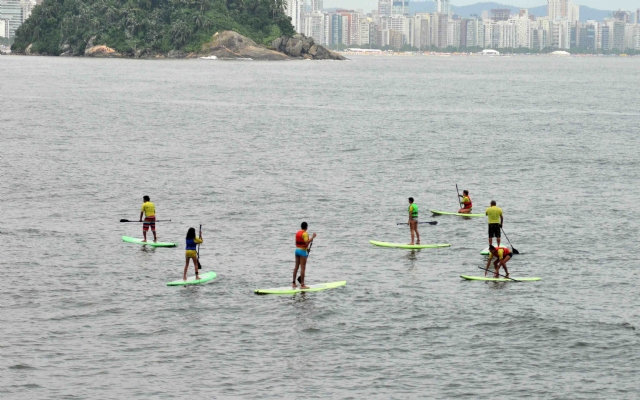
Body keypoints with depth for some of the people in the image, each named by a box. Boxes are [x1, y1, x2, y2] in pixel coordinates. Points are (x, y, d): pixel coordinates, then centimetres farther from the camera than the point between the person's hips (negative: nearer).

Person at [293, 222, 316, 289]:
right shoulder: (305, 234, -15)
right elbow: (307, 243, -25)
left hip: (297, 250, 8)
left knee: (296, 267, 14)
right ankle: (302, 285, -6)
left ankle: (293, 283, 17)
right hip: (303, 251, -8)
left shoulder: (297, 233, 11)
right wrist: (312, 237, -17)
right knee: (302, 268, -6)